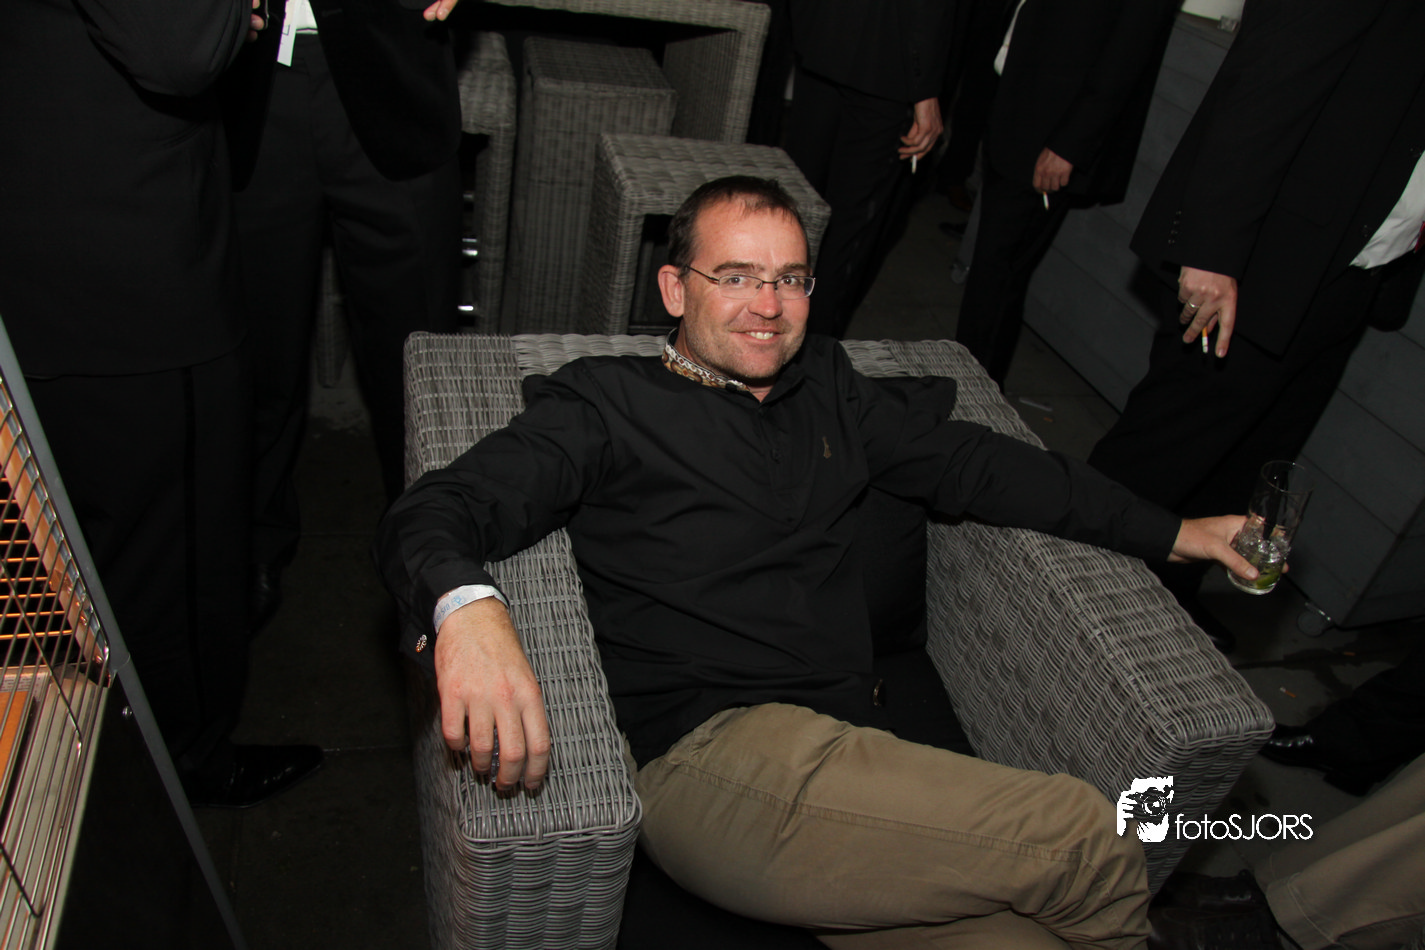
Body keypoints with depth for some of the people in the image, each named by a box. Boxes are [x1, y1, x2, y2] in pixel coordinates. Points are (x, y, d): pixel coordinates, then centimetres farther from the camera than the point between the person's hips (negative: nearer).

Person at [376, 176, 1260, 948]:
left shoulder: (825, 386, 18)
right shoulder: (611, 404, 1)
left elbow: (975, 464, 22)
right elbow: (442, 507, -9)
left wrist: (1173, 532, 23)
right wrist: (466, 606, -34)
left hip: (850, 749, 6)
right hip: (711, 754, -5)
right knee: (1089, 840, -13)